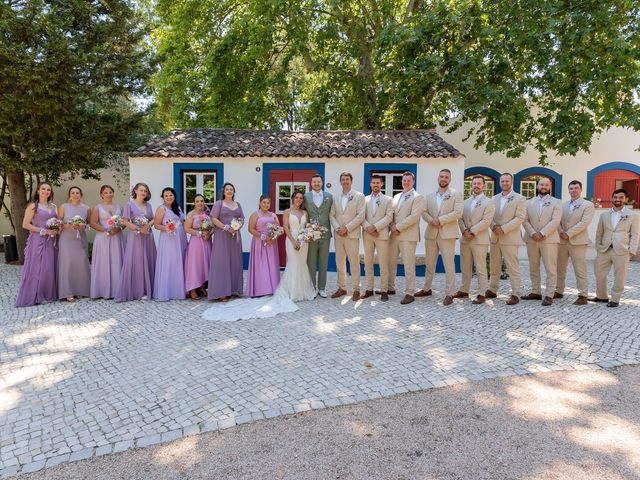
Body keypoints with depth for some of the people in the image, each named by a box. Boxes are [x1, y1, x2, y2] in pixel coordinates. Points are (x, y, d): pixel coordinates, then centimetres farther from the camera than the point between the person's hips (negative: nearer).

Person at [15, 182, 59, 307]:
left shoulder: (54, 207, 14)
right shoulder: (33, 206, -2)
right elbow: (25, 224, -8)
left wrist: (57, 229, -3)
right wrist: (44, 231, -14)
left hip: (51, 242, 5)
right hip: (38, 240, -5)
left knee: (50, 268, 5)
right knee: (37, 268, -4)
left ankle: (48, 295, 13)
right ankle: (35, 296, 3)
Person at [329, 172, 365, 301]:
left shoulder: (359, 196, 0)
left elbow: (360, 216, -7)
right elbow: (331, 215, 9)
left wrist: (347, 228, -13)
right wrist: (337, 228, -8)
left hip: (352, 235, -4)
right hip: (338, 235, 4)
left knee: (354, 263, -3)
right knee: (339, 262, 8)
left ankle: (356, 290, 5)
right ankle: (342, 288, 18)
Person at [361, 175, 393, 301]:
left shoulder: (388, 200, 7)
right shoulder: (365, 199, 13)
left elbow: (389, 217, -4)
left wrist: (375, 227, -14)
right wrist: (367, 227, -13)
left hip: (382, 235, -2)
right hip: (367, 235, 3)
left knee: (383, 264, -3)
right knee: (368, 264, 6)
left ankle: (383, 290, 3)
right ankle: (369, 289, 13)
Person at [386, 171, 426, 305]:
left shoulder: (418, 197, -2)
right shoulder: (396, 197, 18)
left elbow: (414, 216, -13)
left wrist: (398, 227, -13)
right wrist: (392, 226, -1)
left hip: (408, 235, -7)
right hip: (394, 235, 7)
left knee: (409, 266, -5)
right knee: (390, 262, 11)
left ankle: (409, 293, 1)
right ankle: (390, 288, 25)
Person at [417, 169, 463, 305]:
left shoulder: (456, 195, 2)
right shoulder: (430, 196, 15)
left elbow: (458, 212, -10)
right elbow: (424, 212, 8)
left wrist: (440, 220, -14)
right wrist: (431, 220, -13)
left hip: (447, 234, -4)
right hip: (431, 233, 5)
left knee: (449, 265, -4)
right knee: (429, 264, 13)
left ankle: (449, 294, 1)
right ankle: (427, 289, 25)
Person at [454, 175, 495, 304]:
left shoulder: (488, 203, -1)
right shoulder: (466, 202, 16)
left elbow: (486, 221, -12)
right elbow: (460, 219, 9)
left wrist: (472, 232, -16)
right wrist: (464, 230, -8)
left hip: (479, 240, -5)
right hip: (465, 239, 6)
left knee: (480, 269, -3)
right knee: (465, 268, 12)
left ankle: (481, 294, 2)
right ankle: (464, 290, 21)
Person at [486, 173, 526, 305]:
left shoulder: (520, 199, -1)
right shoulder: (494, 198, 14)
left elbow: (519, 218, -10)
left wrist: (503, 229, -16)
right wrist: (494, 226, -9)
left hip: (510, 238, -5)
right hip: (495, 237, 5)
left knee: (513, 267, -4)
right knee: (494, 266, 11)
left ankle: (515, 295, 1)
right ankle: (492, 290, 21)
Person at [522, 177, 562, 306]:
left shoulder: (556, 202, 4)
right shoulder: (529, 202, 13)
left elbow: (555, 221, -8)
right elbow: (525, 220, 4)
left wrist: (542, 234, -16)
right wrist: (532, 233, -11)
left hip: (549, 239, -3)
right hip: (531, 239, 3)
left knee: (550, 269, -4)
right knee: (533, 268, 9)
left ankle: (549, 295, -1)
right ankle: (536, 292, 19)